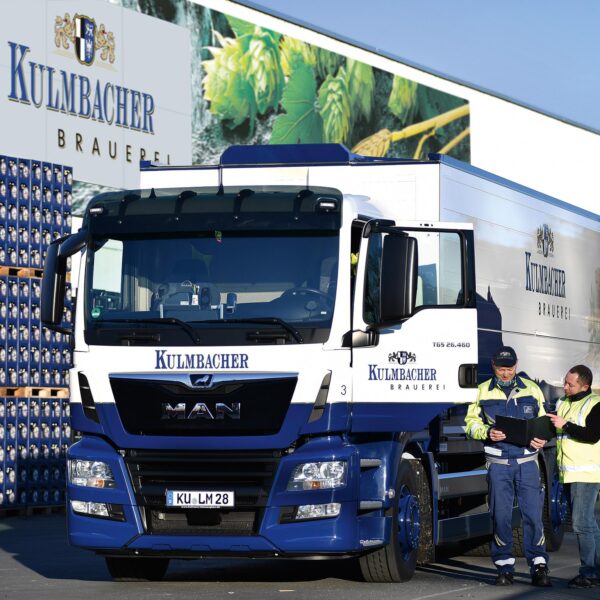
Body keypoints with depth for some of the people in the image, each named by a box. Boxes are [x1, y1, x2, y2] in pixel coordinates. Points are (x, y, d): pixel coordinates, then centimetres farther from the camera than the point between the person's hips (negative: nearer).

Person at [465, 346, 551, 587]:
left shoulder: (531, 389, 9)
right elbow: (471, 423, 8)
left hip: (527, 462, 0)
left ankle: (539, 568, 0)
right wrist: (488, 433, -12)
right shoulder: (483, 392, 7)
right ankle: (505, 569, 10)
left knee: (533, 514, -5)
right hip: (498, 464, 0)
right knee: (501, 516, 1)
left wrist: (542, 439, -5)